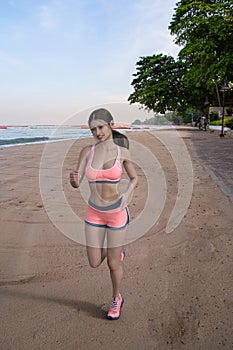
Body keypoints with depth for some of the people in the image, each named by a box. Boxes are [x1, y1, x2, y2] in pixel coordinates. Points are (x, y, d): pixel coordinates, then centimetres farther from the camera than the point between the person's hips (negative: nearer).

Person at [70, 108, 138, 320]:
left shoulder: (123, 152, -8)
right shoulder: (87, 151, -4)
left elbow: (134, 178, 6)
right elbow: (76, 184, -7)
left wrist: (128, 193, -16)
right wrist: (73, 178, -32)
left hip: (117, 212, -3)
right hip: (94, 213, 3)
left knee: (113, 264, 9)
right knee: (94, 263, 10)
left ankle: (116, 299, 38)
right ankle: (114, 250, 44)